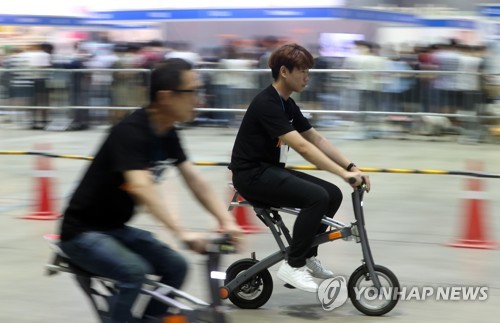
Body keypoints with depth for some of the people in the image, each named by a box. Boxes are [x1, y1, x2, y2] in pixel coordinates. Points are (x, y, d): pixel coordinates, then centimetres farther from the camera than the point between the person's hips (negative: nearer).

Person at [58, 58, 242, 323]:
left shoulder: (167, 133, 1)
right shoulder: (131, 132, -26)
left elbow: (194, 179, 0)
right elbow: (140, 187, -40)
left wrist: (226, 220, -13)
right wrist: (181, 232, -48)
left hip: (116, 228, 8)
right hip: (83, 231, -8)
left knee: (175, 266, -4)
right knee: (135, 272, -29)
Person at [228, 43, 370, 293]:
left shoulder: (288, 105, 10)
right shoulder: (266, 104, -21)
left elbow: (317, 139, 11)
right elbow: (302, 147, -28)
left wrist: (351, 167, -2)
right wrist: (343, 174, -29)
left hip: (271, 170, 10)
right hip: (252, 175, -10)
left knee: (333, 194, 1)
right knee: (317, 197, -25)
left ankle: (307, 256, 15)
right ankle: (293, 265, -15)